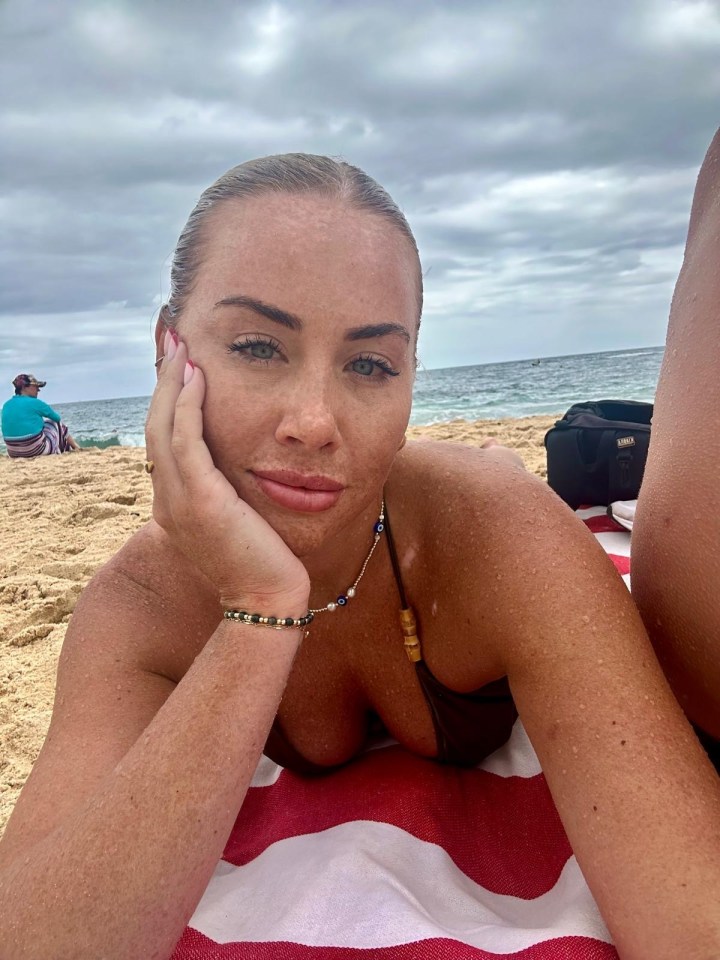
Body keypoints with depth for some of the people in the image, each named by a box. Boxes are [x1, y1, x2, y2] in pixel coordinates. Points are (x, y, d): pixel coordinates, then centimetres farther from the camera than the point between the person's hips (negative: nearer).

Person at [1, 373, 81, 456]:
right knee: (57, 423, 18)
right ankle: (75, 447, 36)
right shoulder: (34, 403, -11)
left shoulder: (6, 405, 6)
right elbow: (57, 417, 4)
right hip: (37, 451, -6)